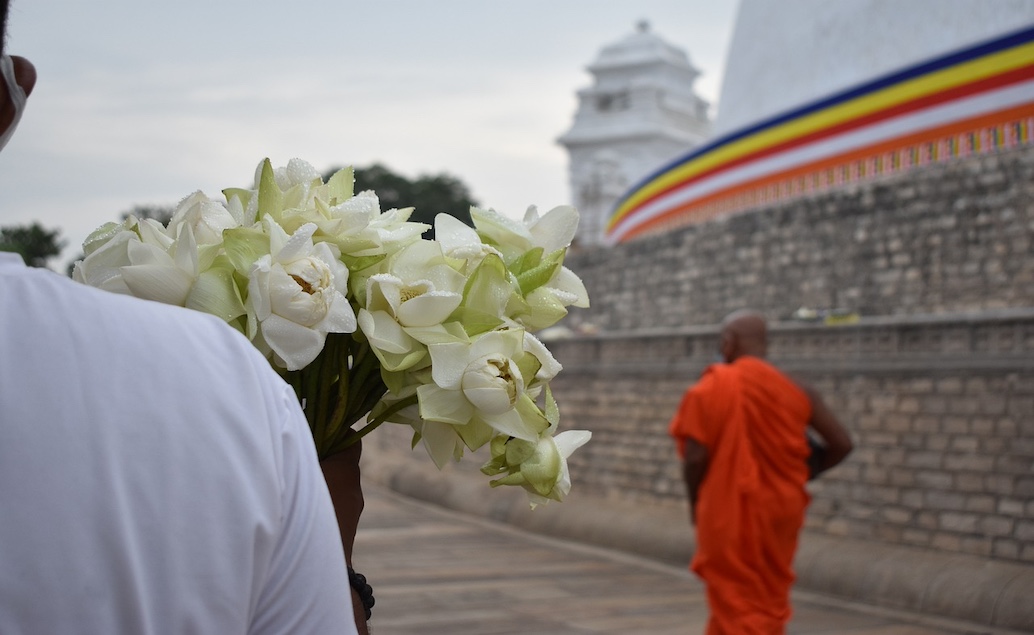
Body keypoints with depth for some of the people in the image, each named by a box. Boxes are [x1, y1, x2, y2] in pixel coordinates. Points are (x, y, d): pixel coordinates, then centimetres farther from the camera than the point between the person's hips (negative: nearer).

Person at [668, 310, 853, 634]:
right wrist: (804, 472, 14)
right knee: (769, 603, 21)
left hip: (729, 513, -4)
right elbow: (841, 443, -2)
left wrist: (696, 501, 1)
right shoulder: (796, 392, 0)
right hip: (779, 513, 4)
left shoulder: (710, 389, -12)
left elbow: (695, 456, -17)